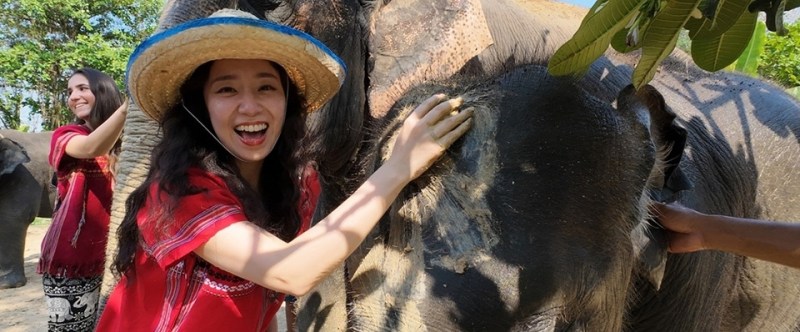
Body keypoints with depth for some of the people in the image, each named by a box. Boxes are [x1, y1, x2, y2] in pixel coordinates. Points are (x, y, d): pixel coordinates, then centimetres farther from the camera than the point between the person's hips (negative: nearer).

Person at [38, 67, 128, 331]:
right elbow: (92, 148, -29)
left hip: (101, 255, 4)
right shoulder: (66, 135, -5)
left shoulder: (121, 143, 8)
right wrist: (131, 102, -45)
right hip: (68, 255, -4)